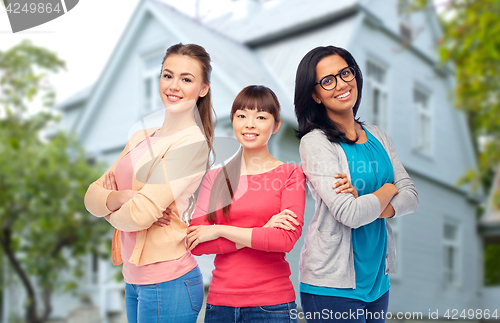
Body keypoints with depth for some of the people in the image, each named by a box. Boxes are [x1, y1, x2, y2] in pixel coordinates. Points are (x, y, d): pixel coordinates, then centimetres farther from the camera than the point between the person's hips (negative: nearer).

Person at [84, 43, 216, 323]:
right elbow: (92, 196, 6)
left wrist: (109, 207, 1)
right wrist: (121, 197, -15)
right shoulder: (141, 138, 9)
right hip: (133, 278, 7)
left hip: (167, 283, -7)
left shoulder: (192, 143, -14)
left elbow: (140, 215, -20)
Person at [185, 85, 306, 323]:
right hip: (220, 301, 3)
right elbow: (196, 244, -3)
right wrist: (262, 232, -12)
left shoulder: (290, 174, -1)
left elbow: (287, 239, -14)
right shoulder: (214, 177, 8)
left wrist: (220, 230, -10)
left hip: (271, 304, -3)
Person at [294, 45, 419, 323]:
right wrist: (388, 190, -4)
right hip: (332, 283, -6)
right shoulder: (315, 142, -12)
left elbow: (411, 196, 3)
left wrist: (370, 208, -16)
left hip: (377, 278, 6)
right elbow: (350, 214, -22)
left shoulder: (376, 136, 9)